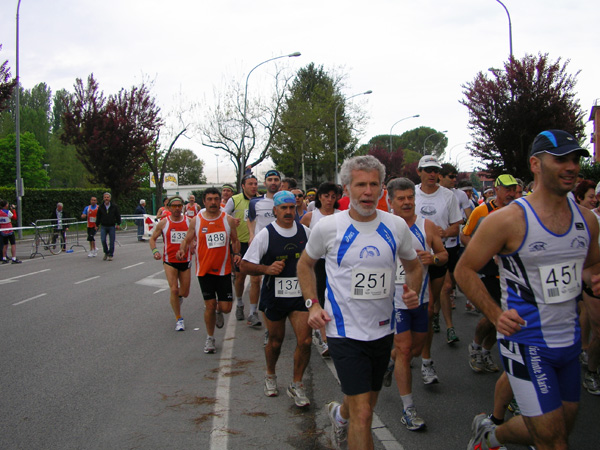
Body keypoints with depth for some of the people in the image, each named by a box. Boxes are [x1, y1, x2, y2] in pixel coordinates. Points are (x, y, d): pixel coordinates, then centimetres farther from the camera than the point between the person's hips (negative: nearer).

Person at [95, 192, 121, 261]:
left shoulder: (114, 206, 0)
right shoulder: (101, 207, 3)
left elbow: (118, 215, 5)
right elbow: (98, 217, 11)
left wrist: (118, 224, -1)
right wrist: (97, 225, 9)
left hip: (112, 226, -1)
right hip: (103, 226, 1)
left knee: (112, 241, 0)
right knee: (103, 240, -10)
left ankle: (110, 255, 11)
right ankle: (106, 253, 11)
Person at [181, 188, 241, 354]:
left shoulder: (228, 219, 1)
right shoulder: (196, 220, 0)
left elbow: (235, 240, 11)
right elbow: (187, 240, 7)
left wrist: (236, 254, -8)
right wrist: (182, 250, -15)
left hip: (224, 269, 1)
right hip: (204, 270, -1)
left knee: (226, 307, 0)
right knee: (210, 305, 1)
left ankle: (218, 311, 38)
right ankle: (210, 338, 21)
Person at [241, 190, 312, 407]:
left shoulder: (305, 231, 3)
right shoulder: (265, 235, -8)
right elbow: (245, 265, -7)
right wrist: (267, 269, -23)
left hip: (300, 294, 2)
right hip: (274, 296, -2)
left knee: (304, 341, -8)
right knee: (275, 341, 13)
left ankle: (296, 384, 12)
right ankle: (270, 375, 41)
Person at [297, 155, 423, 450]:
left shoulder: (396, 226, -2)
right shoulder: (328, 227, -10)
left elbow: (413, 265, 14)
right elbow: (305, 264, 6)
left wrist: (413, 291, -6)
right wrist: (312, 304, -5)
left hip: (383, 329, 5)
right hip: (345, 330, -4)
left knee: (367, 402, 23)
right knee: (363, 414, -11)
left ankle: (340, 413, 57)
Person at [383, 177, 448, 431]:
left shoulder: (427, 226, 0)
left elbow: (444, 255, 6)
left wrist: (433, 258, -16)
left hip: (421, 298, 4)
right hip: (394, 298, -4)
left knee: (417, 348, 15)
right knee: (404, 348, -5)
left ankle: (388, 365, 48)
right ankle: (408, 408, 4)